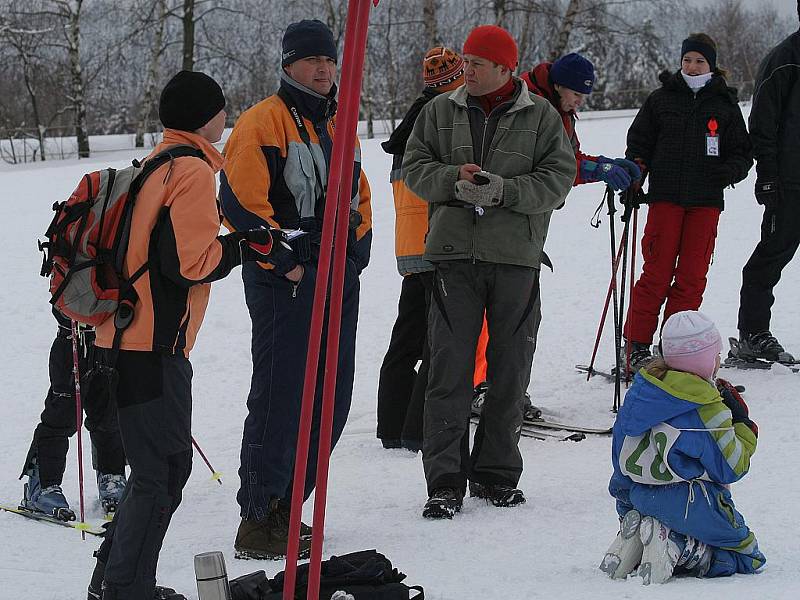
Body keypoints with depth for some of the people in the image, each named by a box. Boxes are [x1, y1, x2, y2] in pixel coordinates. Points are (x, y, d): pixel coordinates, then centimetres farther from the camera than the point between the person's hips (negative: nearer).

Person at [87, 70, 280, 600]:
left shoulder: (158, 163, 17)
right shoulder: (193, 170, -12)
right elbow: (191, 262, -19)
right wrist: (246, 246, -6)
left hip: (127, 339, 10)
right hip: (153, 346, -10)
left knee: (164, 468, 18)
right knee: (162, 475, -4)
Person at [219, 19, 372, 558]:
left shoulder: (339, 125, 18)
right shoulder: (263, 123, -8)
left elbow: (360, 197, 27)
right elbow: (241, 200, -16)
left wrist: (357, 251, 12)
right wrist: (286, 261, -16)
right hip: (284, 285, -8)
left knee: (332, 402, 10)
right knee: (279, 400, -9)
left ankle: (284, 508, 21)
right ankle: (257, 524, -3)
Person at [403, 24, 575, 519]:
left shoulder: (541, 116, 3)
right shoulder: (440, 111, 8)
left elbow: (558, 178, -2)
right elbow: (415, 167, 8)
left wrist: (506, 190, -16)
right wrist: (454, 178, -12)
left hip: (517, 257, 0)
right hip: (454, 254, 0)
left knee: (510, 371, 6)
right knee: (449, 369, -4)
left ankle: (496, 473, 18)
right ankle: (445, 481, -1)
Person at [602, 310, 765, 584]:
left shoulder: (640, 390, 2)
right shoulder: (707, 409, -19)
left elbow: (621, 457, 11)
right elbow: (731, 468, -12)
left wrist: (625, 496, 25)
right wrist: (744, 428, 1)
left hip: (638, 498, 7)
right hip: (691, 503, -7)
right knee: (748, 559, 6)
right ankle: (679, 548, -19)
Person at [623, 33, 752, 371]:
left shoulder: (725, 105, 10)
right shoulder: (661, 99, 8)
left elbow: (743, 153, 12)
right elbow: (638, 142, 13)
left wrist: (728, 171, -9)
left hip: (706, 202, 1)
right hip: (665, 197, -1)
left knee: (692, 276, 1)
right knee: (657, 273, -5)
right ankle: (635, 345, 1)